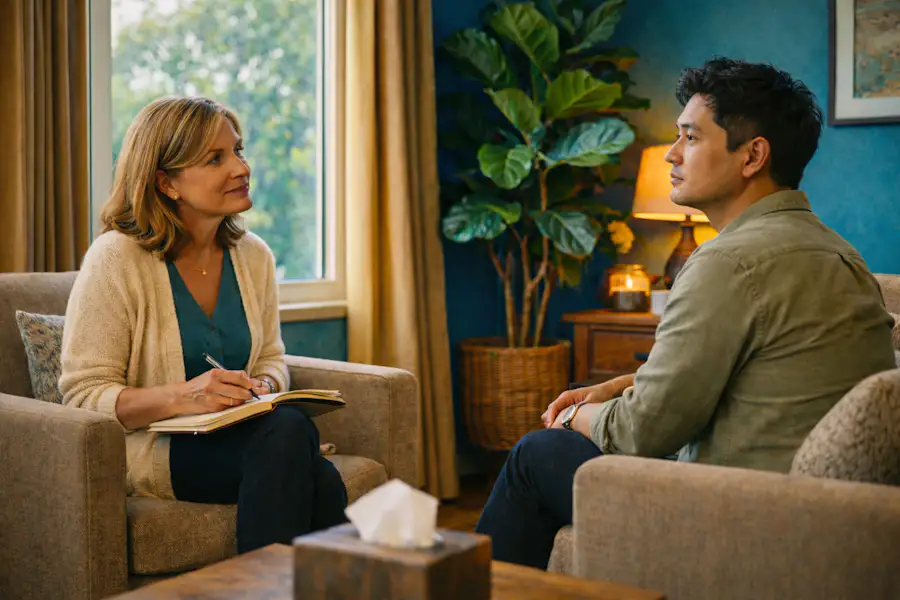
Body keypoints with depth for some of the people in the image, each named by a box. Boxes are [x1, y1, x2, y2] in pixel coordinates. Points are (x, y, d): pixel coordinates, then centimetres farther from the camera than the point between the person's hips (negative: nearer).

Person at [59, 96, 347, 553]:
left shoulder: (253, 255, 8)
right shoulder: (116, 259, -9)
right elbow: (83, 394, -11)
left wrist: (264, 387, -7)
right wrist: (181, 397, -27)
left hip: (236, 438, 5)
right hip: (147, 450, -5)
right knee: (288, 430, -31)